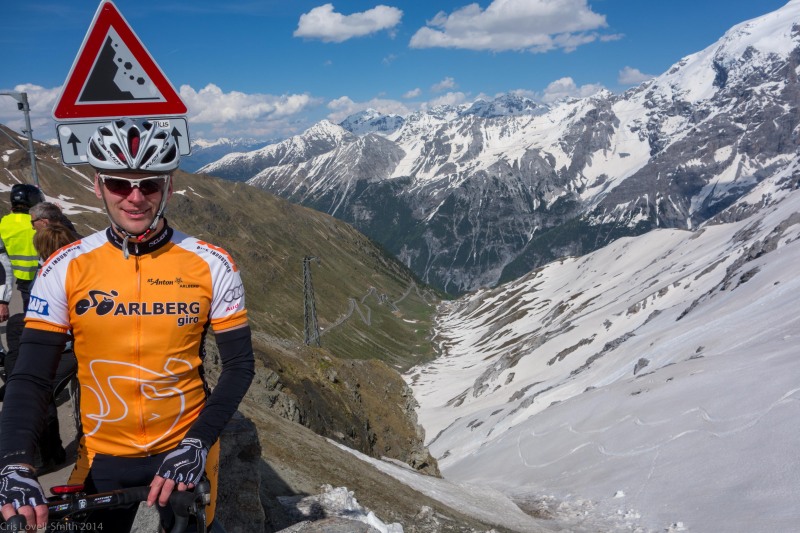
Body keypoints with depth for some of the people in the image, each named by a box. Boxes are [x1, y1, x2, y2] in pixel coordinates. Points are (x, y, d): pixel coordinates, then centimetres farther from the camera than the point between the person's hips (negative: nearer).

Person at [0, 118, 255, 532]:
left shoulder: (211, 266, -11)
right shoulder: (65, 270, -9)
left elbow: (239, 365, -8)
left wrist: (197, 443, -19)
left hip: (184, 454, 0)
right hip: (102, 460, 1)